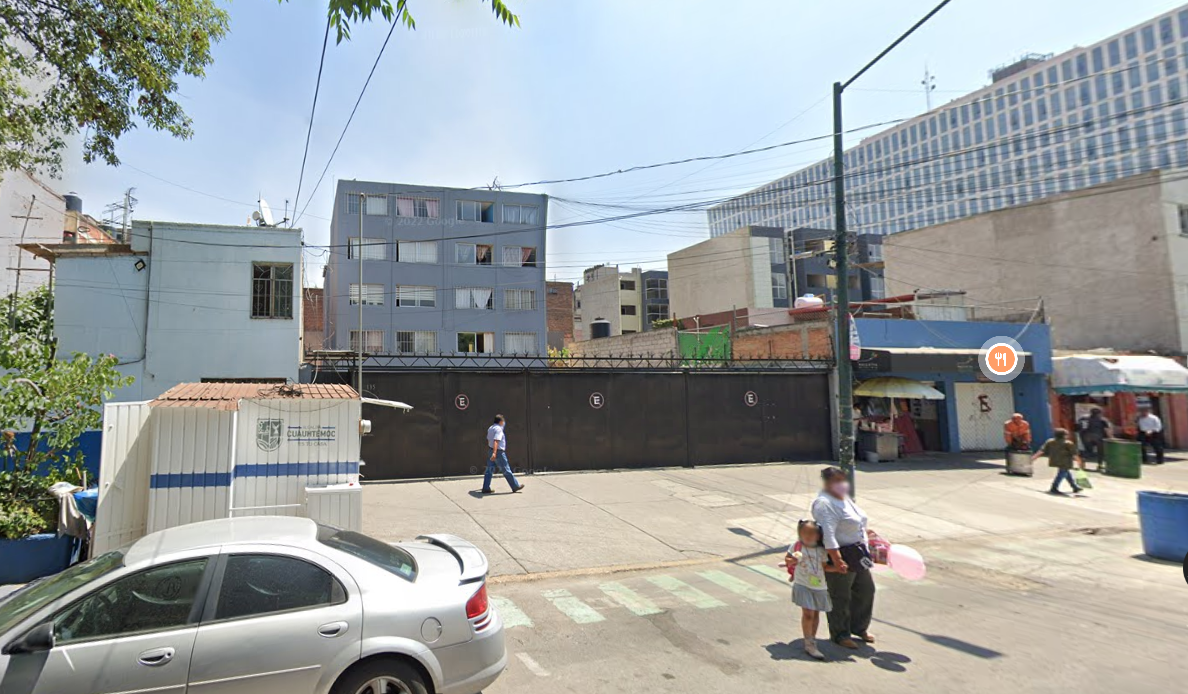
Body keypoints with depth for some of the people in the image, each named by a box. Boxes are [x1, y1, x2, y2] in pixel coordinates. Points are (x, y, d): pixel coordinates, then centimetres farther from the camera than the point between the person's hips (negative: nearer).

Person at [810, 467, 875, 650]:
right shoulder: (824, 504, -23)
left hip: (857, 555, 10)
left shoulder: (845, 498, 9)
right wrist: (837, 560, -33)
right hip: (840, 556, -10)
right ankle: (839, 635, 23)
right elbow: (828, 535, -30)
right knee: (840, 597, 5)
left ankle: (859, 627, 39)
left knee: (866, 589, 20)